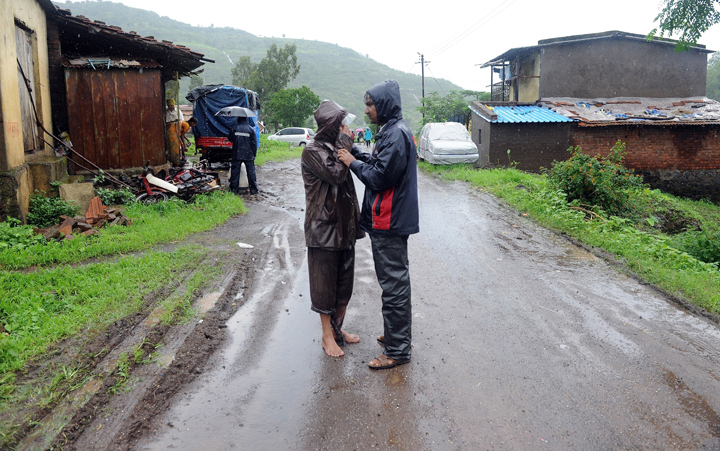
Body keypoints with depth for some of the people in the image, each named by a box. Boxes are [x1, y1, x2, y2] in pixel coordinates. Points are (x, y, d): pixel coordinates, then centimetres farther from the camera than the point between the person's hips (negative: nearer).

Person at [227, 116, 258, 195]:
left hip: (236, 155, 1)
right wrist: (254, 154, 7)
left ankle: (233, 189, 11)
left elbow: (230, 138, 14)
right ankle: (253, 189, 5)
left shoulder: (234, 128, -1)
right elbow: (254, 143, -1)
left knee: (235, 171, 8)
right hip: (249, 155, -1)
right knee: (251, 172, 4)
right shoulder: (251, 129, -3)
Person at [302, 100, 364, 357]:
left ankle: (338, 328, 29)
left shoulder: (336, 149, 13)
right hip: (324, 228, -8)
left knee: (344, 282, 14)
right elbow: (336, 174, -24)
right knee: (325, 283, 3)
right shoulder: (312, 152, -12)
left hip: (344, 227, 8)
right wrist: (346, 142, -14)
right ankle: (328, 336, 15)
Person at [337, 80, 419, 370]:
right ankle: (397, 334, 34)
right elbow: (378, 165, 17)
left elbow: (379, 177, -22)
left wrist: (353, 162, -9)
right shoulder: (391, 131, 15)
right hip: (387, 219, 11)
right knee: (394, 281, 20)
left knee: (394, 284, -3)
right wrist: (353, 151, 8)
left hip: (390, 223, -11)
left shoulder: (396, 134, -18)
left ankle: (397, 350, 7)